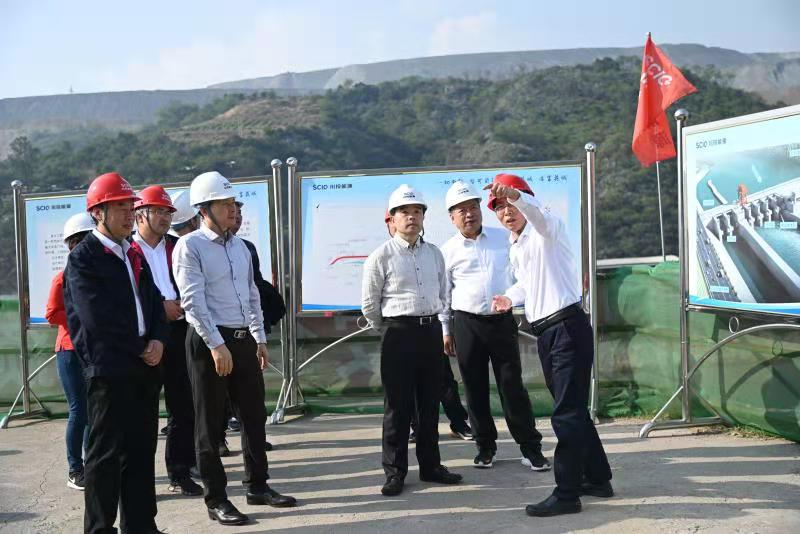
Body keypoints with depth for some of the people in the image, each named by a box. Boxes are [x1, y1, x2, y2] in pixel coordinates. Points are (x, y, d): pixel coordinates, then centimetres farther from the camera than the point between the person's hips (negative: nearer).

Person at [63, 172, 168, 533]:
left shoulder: (134, 256, 17)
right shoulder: (83, 258, -7)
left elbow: (154, 304, 14)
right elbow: (98, 317, -16)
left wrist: (158, 341, -5)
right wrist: (141, 347, -8)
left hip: (145, 367, 7)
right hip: (108, 369, -7)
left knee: (142, 452, 12)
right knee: (107, 455, 0)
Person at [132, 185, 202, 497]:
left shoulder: (178, 247, 12)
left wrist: (182, 305, -5)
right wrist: (159, 307, -13)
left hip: (178, 333, 4)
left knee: (183, 407, 8)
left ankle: (180, 473, 19)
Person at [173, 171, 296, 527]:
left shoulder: (239, 246, 13)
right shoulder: (189, 246, -9)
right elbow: (193, 301, -16)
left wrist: (260, 339, 14)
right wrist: (216, 345, -19)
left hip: (243, 340, 7)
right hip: (209, 342, -7)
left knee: (254, 415, 13)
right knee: (209, 423, 3)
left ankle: (258, 486, 26)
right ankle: (216, 500, 13)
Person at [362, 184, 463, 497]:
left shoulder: (434, 254, 9)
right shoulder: (381, 256, -6)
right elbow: (369, 303, -1)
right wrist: (389, 331, 8)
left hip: (431, 331, 5)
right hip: (398, 333, -5)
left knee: (430, 403, 11)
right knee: (398, 406, 0)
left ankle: (430, 465, 23)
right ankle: (394, 472, 9)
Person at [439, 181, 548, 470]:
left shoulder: (503, 238, 5)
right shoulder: (448, 251, 1)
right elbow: (443, 294, 6)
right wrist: (445, 331, 5)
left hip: (503, 320, 0)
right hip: (467, 324, 0)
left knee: (512, 385, 0)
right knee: (475, 388, 6)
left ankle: (530, 447, 8)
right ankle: (485, 446, 20)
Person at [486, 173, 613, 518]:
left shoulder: (546, 229, -8)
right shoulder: (515, 249, 16)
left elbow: (538, 214, -34)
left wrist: (515, 195, -53)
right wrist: (510, 298, 11)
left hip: (568, 327, -9)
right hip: (545, 333, 9)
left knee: (567, 413, -8)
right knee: (573, 410, 16)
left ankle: (567, 494, -3)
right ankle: (597, 479, 29)